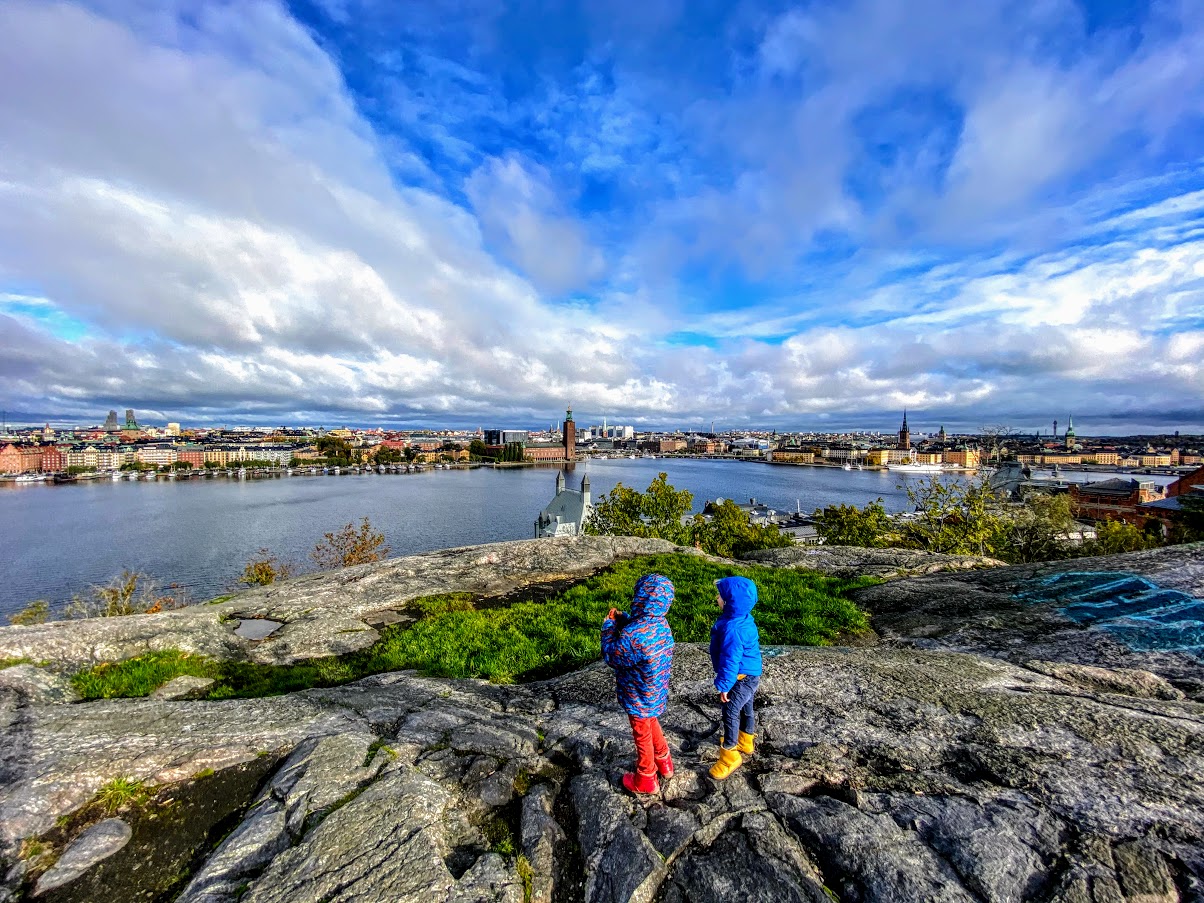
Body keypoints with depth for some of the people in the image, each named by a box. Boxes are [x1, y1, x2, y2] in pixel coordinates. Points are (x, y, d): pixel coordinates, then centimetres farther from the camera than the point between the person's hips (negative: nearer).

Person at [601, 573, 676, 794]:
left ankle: (645, 780, 41)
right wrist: (622, 620, -4)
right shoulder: (661, 625, -13)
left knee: (642, 735, 18)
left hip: (639, 698, -7)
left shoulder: (633, 635, -38)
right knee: (651, 723, 33)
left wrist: (608, 626, -12)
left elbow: (612, 657, -21)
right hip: (656, 693, 7)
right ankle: (663, 761, 53)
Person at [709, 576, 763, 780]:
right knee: (745, 708, 26)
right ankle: (745, 742, 46)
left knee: (730, 713, 3)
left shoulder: (732, 629, -34)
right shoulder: (743, 618, -3)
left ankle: (730, 755, 17)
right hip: (750, 674, 10)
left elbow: (730, 660, -29)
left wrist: (724, 685, -20)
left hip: (741, 678, -10)